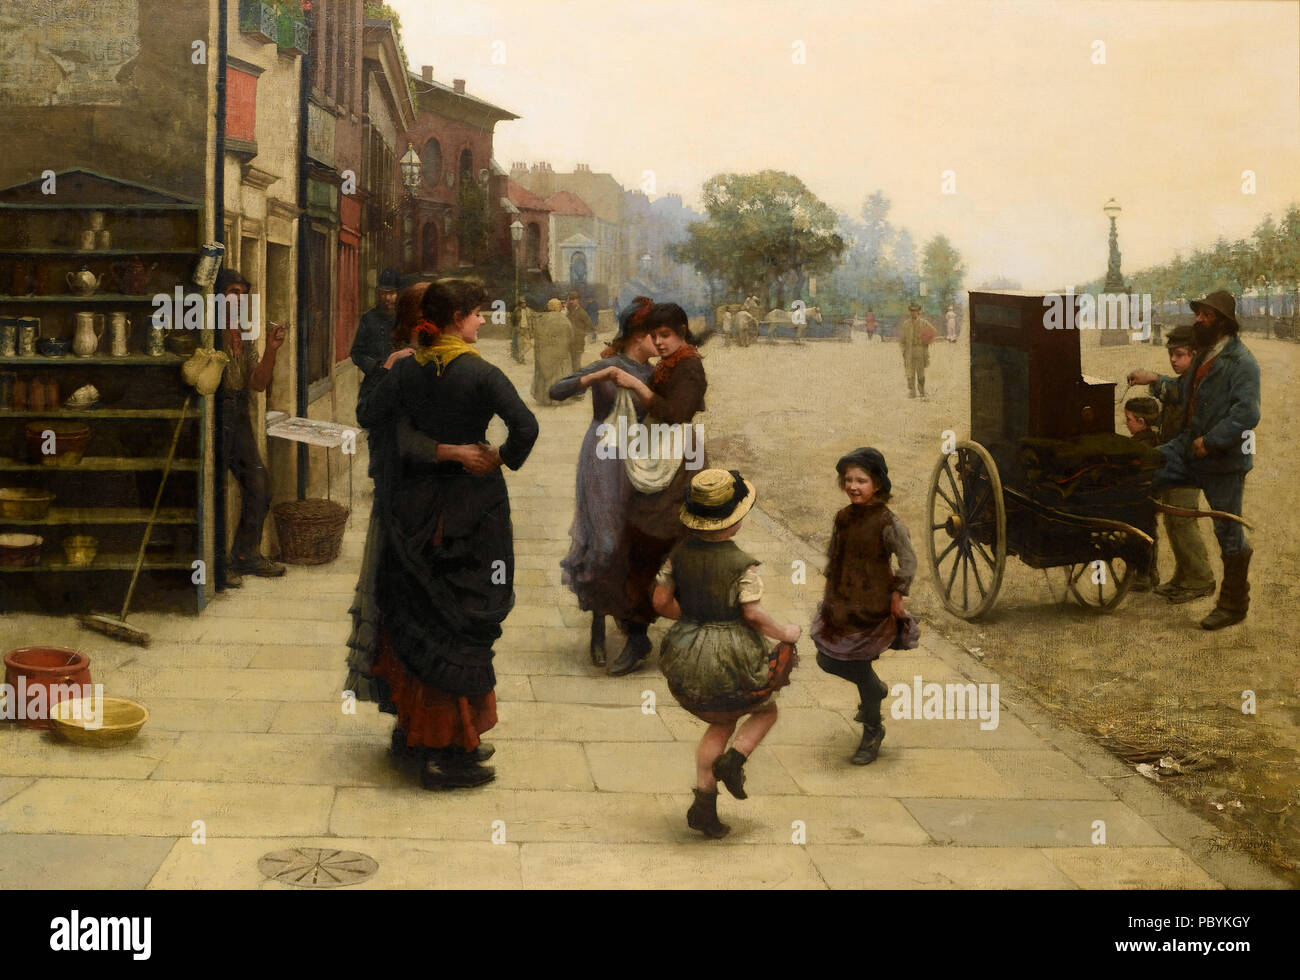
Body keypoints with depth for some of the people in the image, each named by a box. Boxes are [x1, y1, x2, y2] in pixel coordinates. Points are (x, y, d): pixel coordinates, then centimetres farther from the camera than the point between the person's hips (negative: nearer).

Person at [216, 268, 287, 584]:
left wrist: (271, 350, -2)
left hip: (239, 416, 8)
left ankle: (246, 555, 21)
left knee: (259, 484, 8)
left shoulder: (245, 338, 17)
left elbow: (258, 383, 10)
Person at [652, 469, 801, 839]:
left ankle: (704, 804, 15)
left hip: (689, 654, 5)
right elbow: (753, 614, -20)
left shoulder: (679, 554, -3)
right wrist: (784, 634, -3)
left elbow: (661, 602, -1)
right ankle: (733, 760, -2)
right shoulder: (741, 564, -18)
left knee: (722, 723, 23)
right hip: (732, 654, -5)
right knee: (766, 709, 23)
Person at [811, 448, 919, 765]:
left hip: (872, 606, -6)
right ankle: (876, 689, 40)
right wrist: (830, 591, 14)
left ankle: (872, 731, 21)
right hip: (840, 604, 6)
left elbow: (908, 560, -14)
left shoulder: (887, 522, -16)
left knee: (860, 667, 0)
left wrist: (897, 594, -13)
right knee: (827, 660, 10)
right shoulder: (843, 517, 2)